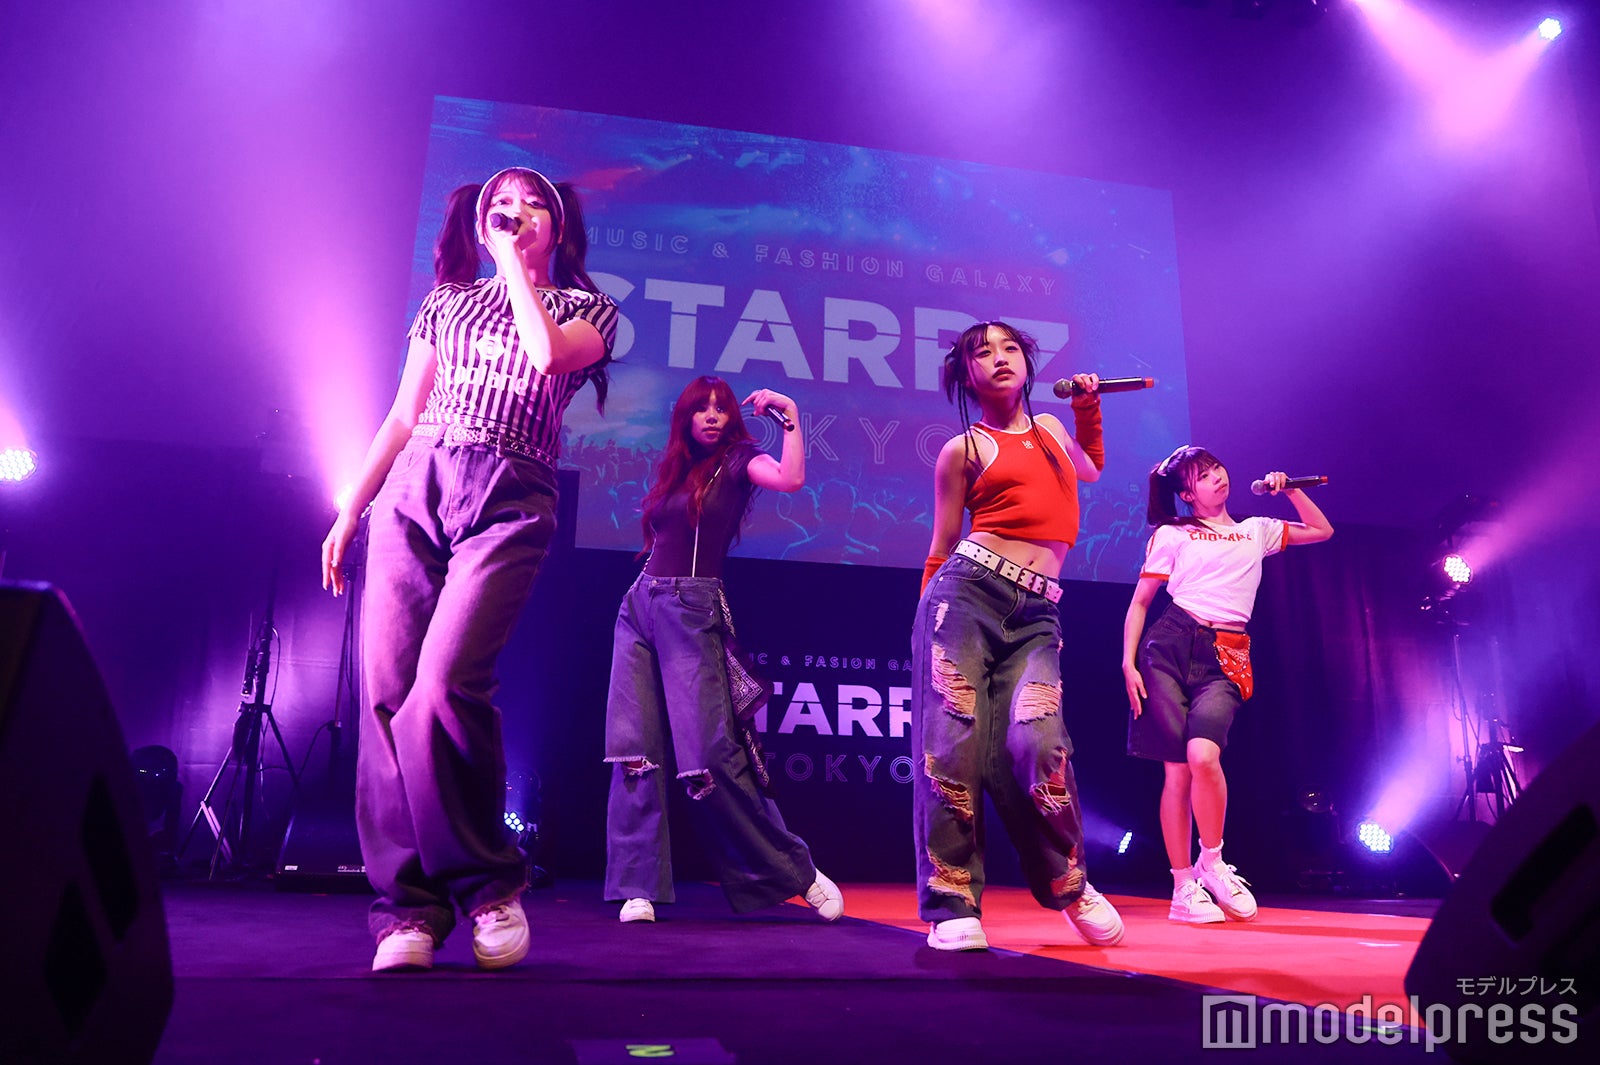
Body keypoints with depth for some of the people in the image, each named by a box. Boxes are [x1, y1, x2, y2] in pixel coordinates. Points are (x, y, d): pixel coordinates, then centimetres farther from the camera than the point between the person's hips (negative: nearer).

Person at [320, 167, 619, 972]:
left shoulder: (587, 308, 15)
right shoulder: (447, 301, 24)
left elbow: (549, 355, -9)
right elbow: (402, 417, 20)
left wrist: (516, 263, 4)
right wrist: (349, 512, 13)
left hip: (508, 503, -4)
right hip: (412, 490, 4)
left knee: (443, 686, -22)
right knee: (384, 690, -8)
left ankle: (489, 882, -3)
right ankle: (407, 906, 0)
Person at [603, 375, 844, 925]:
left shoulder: (737, 460, 2)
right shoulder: (672, 472, 18)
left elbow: (790, 478, -19)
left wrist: (790, 412, -16)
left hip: (692, 613, -5)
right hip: (639, 607, 5)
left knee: (712, 756, -8)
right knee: (636, 752, -4)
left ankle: (796, 871, 7)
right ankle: (638, 889, 2)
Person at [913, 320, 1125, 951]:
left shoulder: (1050, 427, 23)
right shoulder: (962, 450, 9)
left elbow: (1091, 469, 44)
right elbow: (942, 549, 11)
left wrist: (1088, 407, 30)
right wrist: (930, 625, 7)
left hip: (1036, 615, 3)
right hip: (967, 591, -3)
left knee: (1036, 741, -17)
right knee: (955, 744, -11)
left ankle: (1067, 885, 6)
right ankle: (953, 905, 1)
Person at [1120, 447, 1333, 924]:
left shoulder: (1256, 531, 22)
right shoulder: (1172, 534, 11)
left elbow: (1321, 531, 30)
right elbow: (1139, 602, 8)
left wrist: (1287, 490, 17)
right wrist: (1129, 662, -3)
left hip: (1224, 659, 1)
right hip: (1171, 645, -1)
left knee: (1202, 755, -24)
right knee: (1178, 769, -7)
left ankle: (1212, 862, -2)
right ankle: (1184, 888, 2)